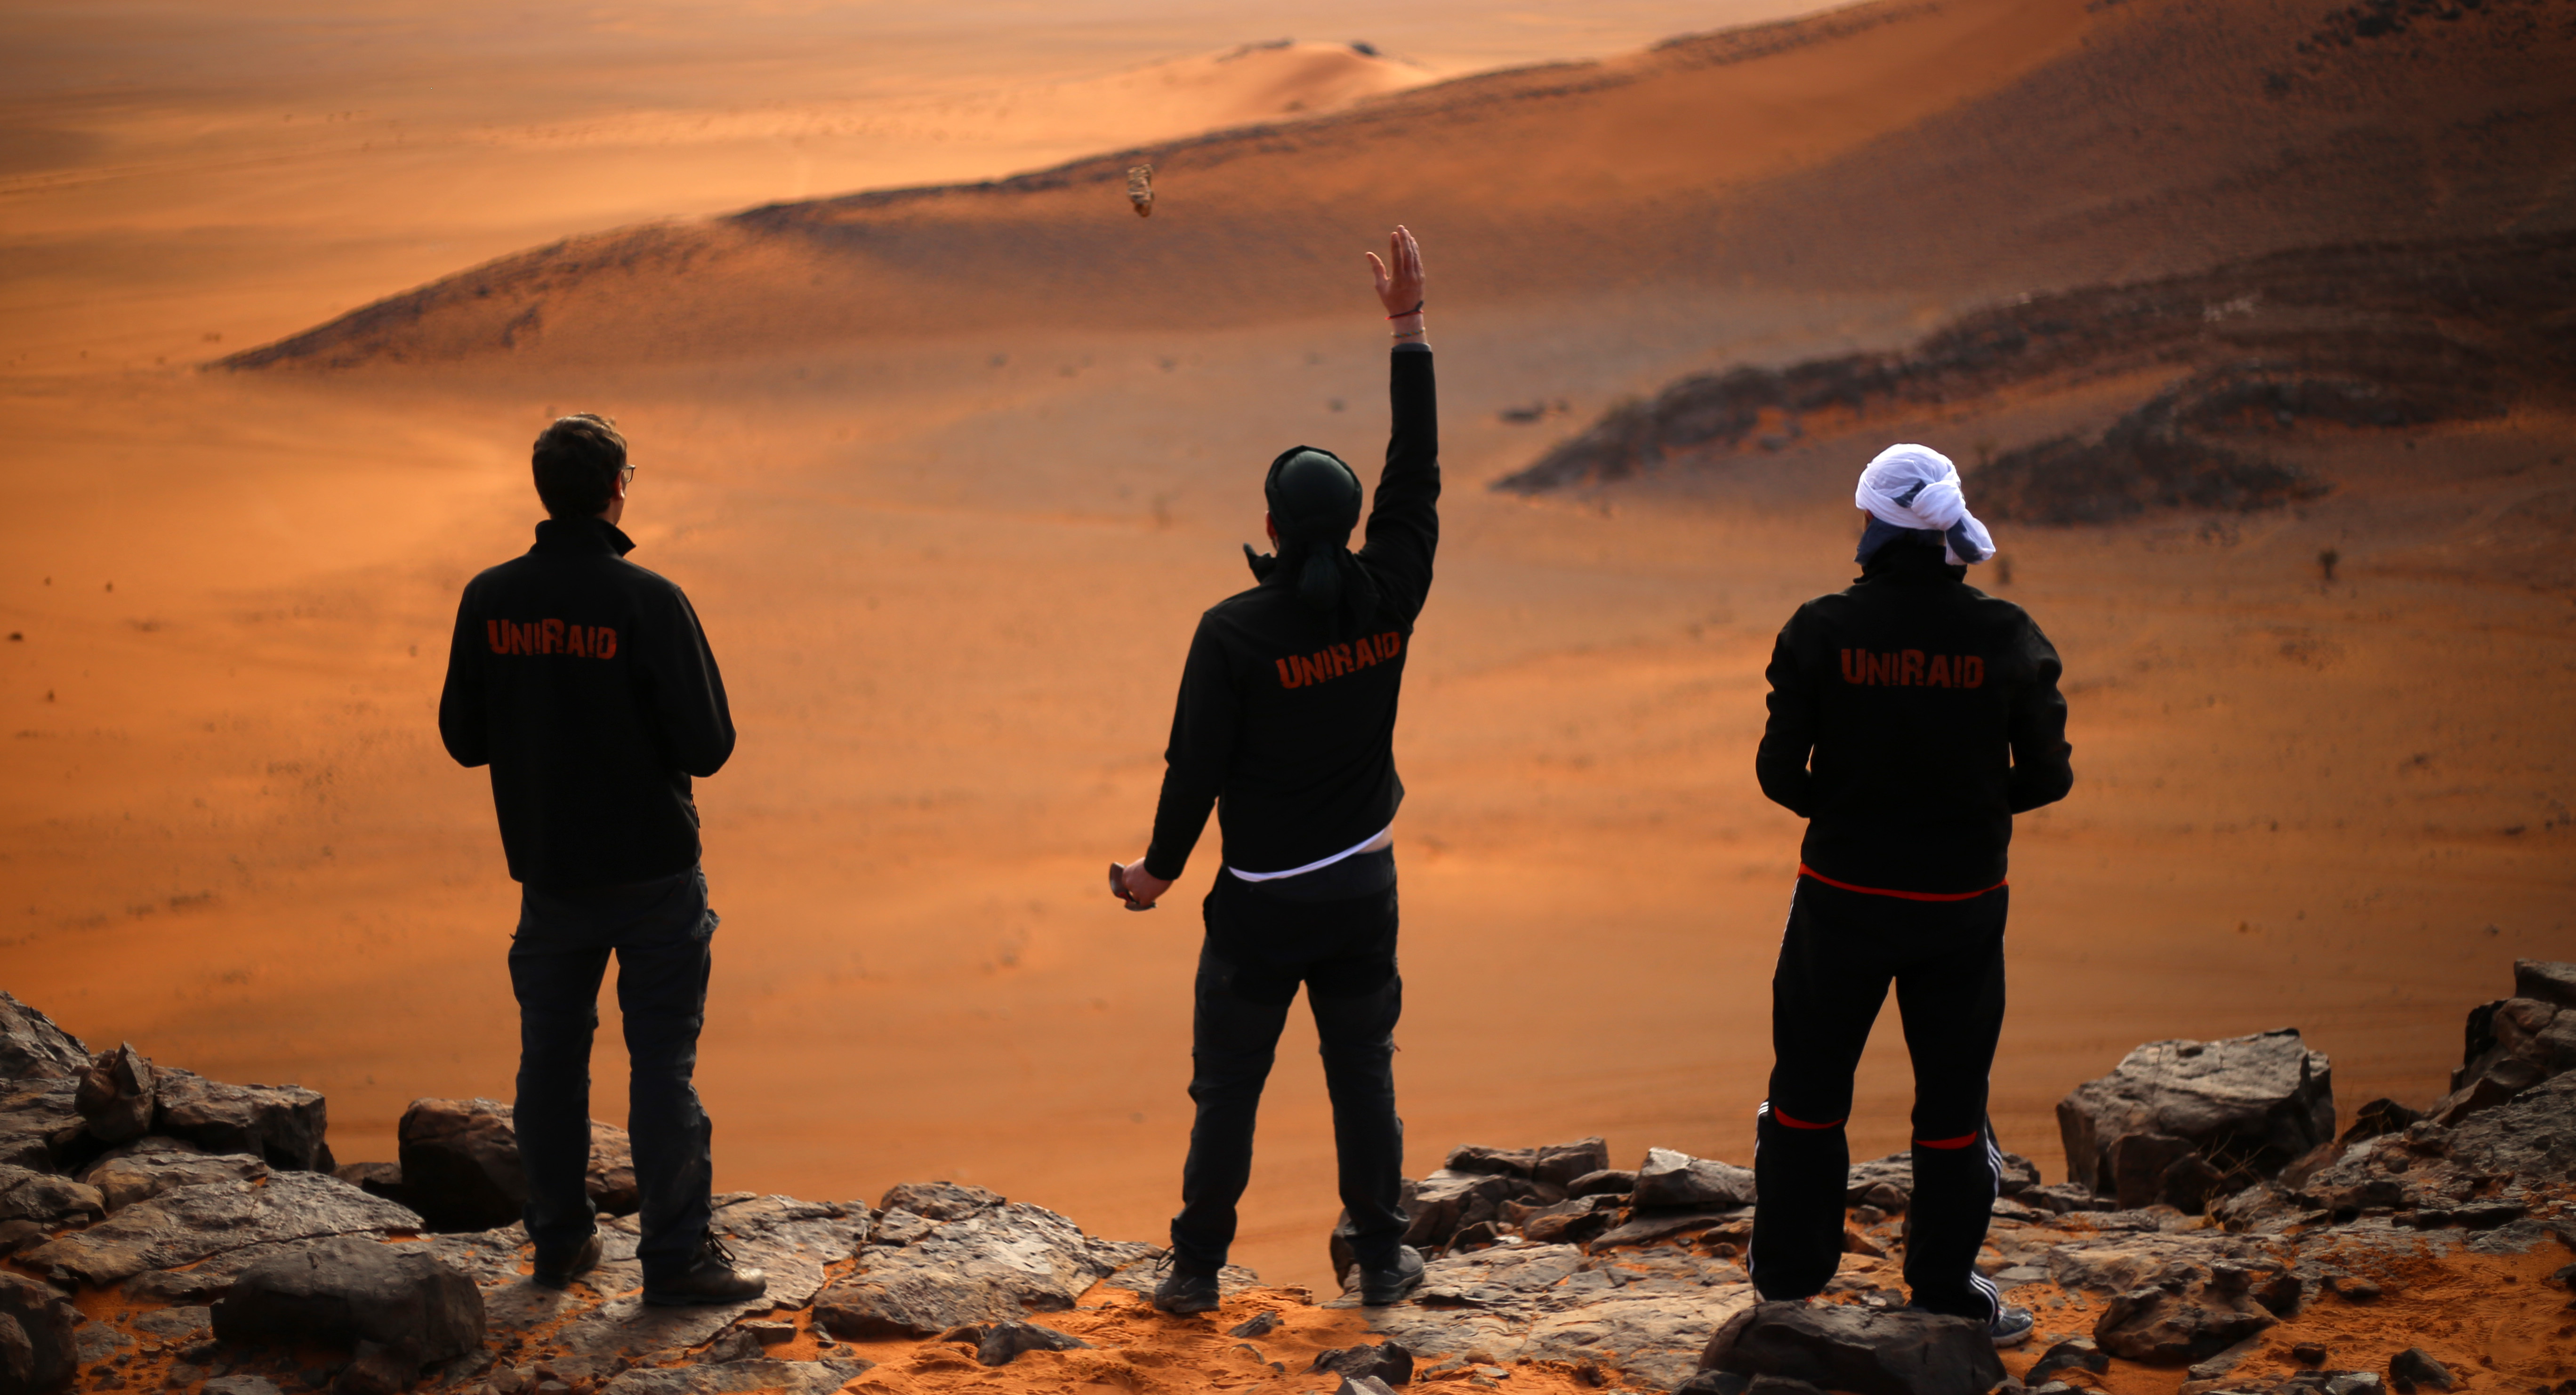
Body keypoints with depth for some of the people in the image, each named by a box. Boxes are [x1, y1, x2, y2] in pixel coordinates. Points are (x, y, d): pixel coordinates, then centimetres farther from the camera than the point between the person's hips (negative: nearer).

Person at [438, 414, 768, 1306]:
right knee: (661, 1061, 2)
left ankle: (560, 1239, 25)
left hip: (548, 871, 4)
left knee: (553, 1055, 16)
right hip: (652, 866, -4)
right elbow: (708, 746, -16)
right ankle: (676, 1257, 5)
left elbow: (463, 739, 3)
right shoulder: (649, 602, -17)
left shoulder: (490, 600, -3)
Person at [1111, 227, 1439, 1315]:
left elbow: (1197, 764, -13)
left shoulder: (1233, 631, -18)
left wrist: (1160, 867, 3)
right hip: (1362, 887, 3)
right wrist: (1408, 329, 6)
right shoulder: (1385, 597, -9)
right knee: (1364, 1074, 14)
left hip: (1261, 899, -3)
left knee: (1227, 1085, 7)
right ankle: (1381, 1257, 21)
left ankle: (1198, 1268, 14)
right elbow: (1416, 475, 2)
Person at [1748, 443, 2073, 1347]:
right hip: (1960, 901, 0)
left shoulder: (1823, 631, -11)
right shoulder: (2006, 638, -9)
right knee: (1952, 1103, 13)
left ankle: (1788, 1282, 24)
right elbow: (2048, 777, -3)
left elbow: (1779, 770, -8)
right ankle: (1946, 1299, 21)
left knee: (1809, 1091, 15)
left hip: (1843, 896, 0)